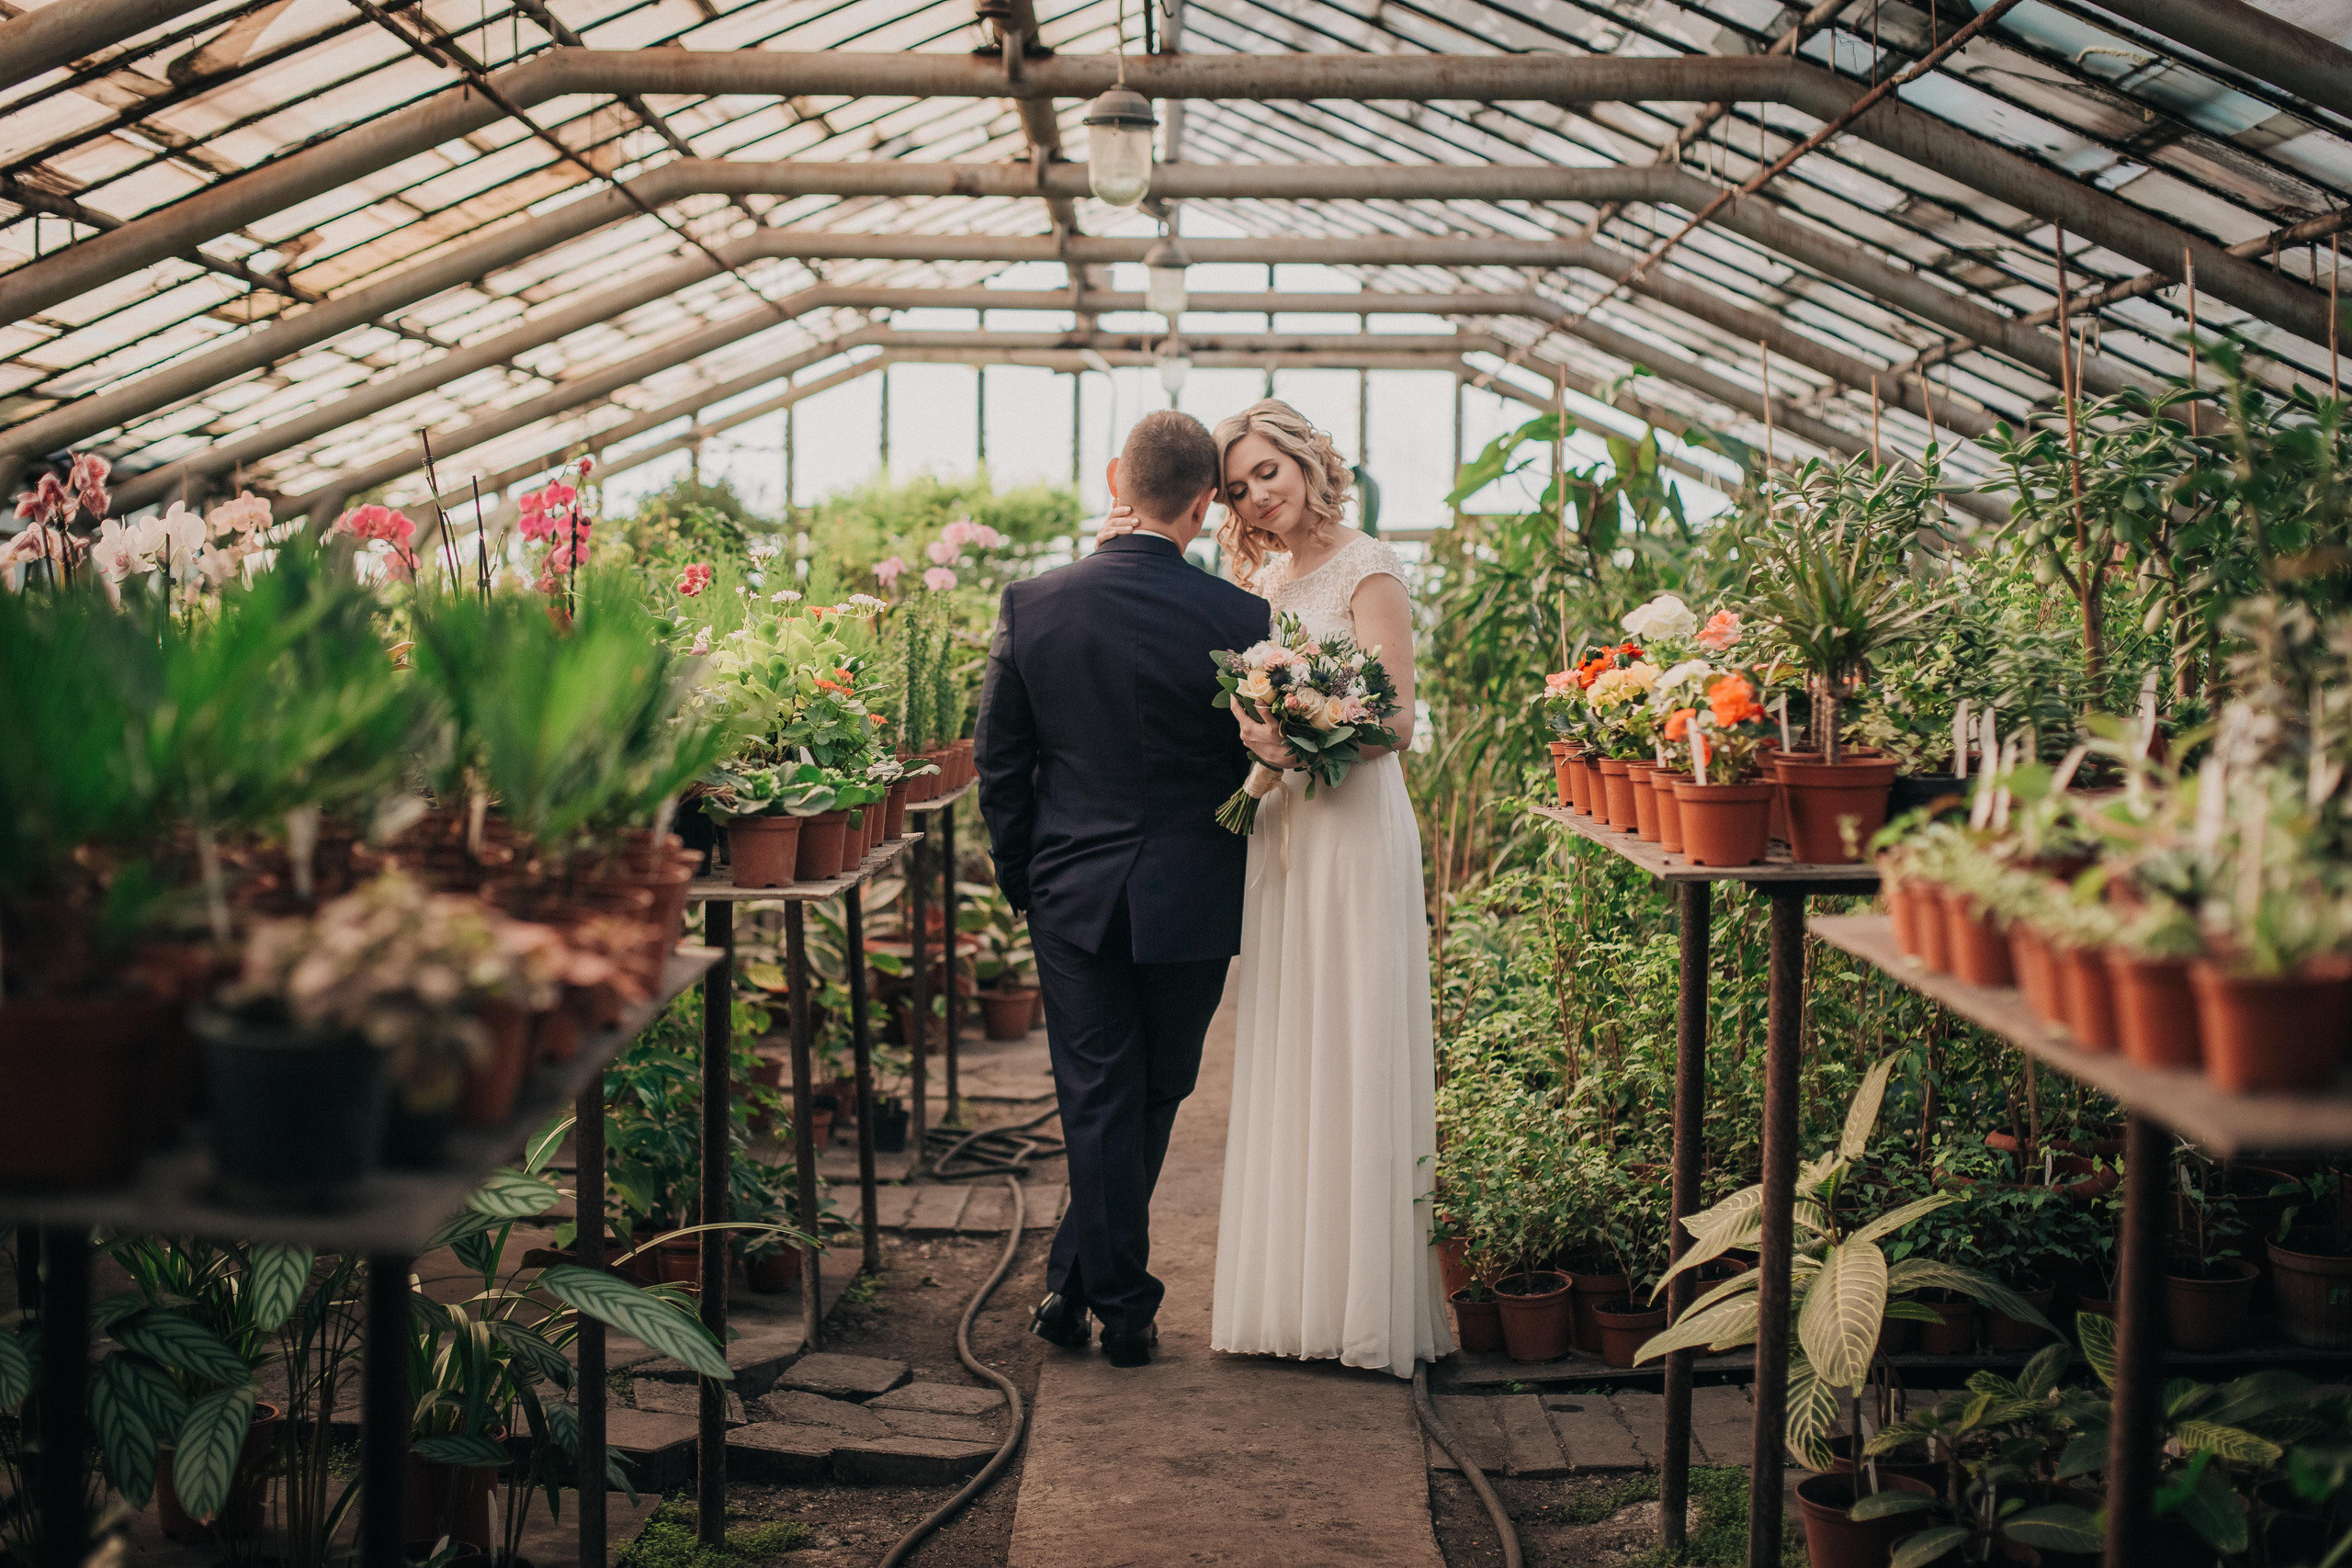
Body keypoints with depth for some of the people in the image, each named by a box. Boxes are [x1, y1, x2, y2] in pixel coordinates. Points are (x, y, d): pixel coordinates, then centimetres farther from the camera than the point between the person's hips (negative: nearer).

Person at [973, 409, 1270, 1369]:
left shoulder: (1031, 606, -6)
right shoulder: (1241, 620, -13)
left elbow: (997, 761, 1)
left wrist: (1024, 880, 13)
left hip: (1073, 893, 1)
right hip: (1192, 899, -1)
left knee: (1098, 1102, 9)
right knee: (1154, 1097, 15)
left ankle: (1120, 1308, 14)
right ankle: (1076, 1283, 24)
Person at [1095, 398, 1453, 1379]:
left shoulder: (1367, 569, -6)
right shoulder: (1261, 581, 16)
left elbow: (1395, 719, -13)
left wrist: (1298, 743, -30)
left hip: (1353, 830, -7)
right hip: (1279, 829, 7)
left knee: (1350, 1054, -2)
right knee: (1283, 1058, 9)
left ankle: (1363, 1300, 7)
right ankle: (1291, 1288, 17)